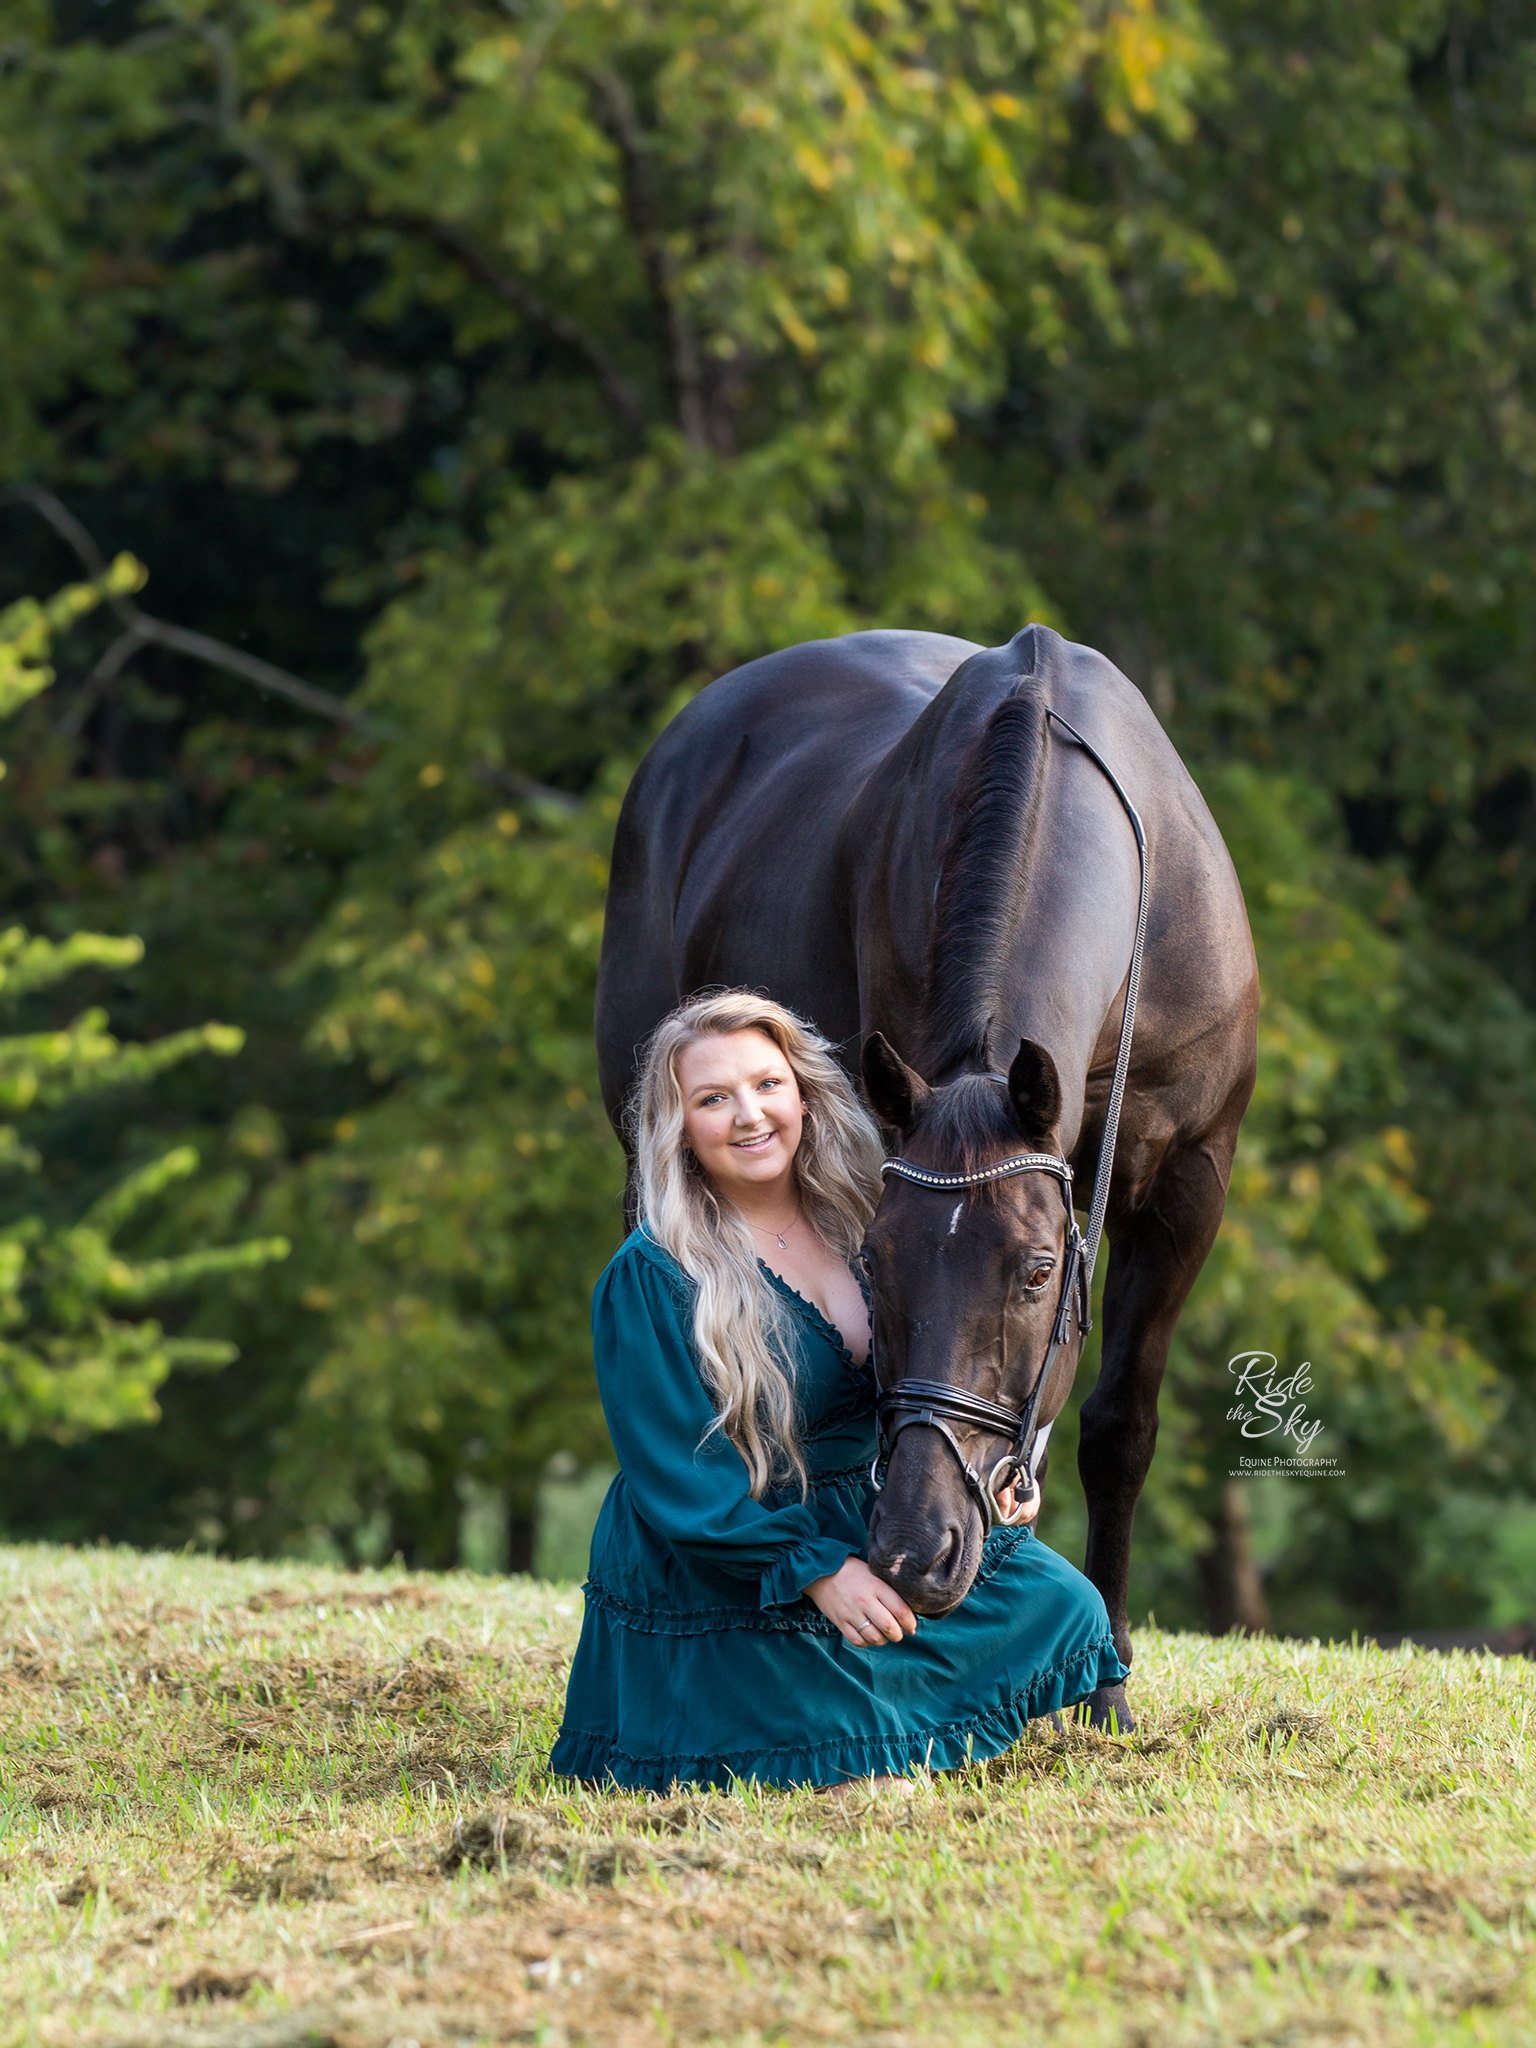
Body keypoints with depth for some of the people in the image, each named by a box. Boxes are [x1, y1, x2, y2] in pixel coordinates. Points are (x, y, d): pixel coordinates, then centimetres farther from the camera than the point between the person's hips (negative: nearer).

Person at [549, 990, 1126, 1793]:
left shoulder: (858, 1222, 3)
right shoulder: (648, 1279, -15)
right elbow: (680, 1480, -17)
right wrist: (815, 1568, -25)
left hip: (868, 1537, 7)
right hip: (721, 1571, -7)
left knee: (1058, 1601, -6)